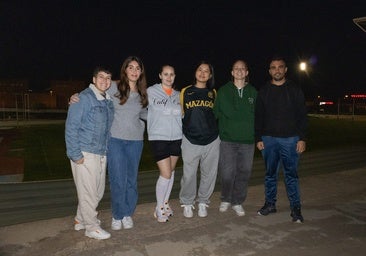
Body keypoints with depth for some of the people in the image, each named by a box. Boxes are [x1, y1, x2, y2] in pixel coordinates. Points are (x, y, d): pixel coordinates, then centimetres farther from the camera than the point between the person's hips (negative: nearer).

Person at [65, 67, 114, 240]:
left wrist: (107, 150, 11)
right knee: (88, 191, 2)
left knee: (98, 191, 16)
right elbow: (71, 126, -14)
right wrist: (75, 154, -17)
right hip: (85, 154, -8)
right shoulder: (84, 98, -12)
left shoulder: (108, 101, 11)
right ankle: (92, 227, 18)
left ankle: (81, 219, 34)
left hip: (101, 154, 8)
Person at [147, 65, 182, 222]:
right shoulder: (151, 92, -3)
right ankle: (159, 208, 11)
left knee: (171, 171, 12)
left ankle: (165, 203, 30)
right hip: (158, 138, -5)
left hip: (176, 137, 5)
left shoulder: (178, 95, 11)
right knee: (165, 174, -8)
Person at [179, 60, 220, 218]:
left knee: (209, 173, 7)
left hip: (211, 140, 2)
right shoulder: (185, 92, 6)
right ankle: (187, 203, 20)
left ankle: (203, 202, 25)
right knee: (189, 174, 0)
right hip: (190, 140, -2)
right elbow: (180, 114, 10)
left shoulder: (213, 93, 11)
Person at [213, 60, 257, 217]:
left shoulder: (253, 92, 11)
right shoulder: (223, 91, 7)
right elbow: (216, 113, 0)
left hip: (247, 140, 2)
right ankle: (225, 200, 20)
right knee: (227, 173, -3)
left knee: (244, 173, 6)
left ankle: (237, 202, 22)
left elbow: (256, 114, 8)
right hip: (228, 139, -2)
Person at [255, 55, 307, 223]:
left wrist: (302, 138, -5)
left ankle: (295, 208, 10)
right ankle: (270, 204, 22)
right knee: (270, 174, 10)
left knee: (291, 174, 1)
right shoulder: (264, 91, 8)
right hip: (269, 139, 2)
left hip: (290, 139, -2)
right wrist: (258, 138, 2)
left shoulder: (295, 90, 4)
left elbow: (302, 115, 2)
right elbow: (258, 117, 8)